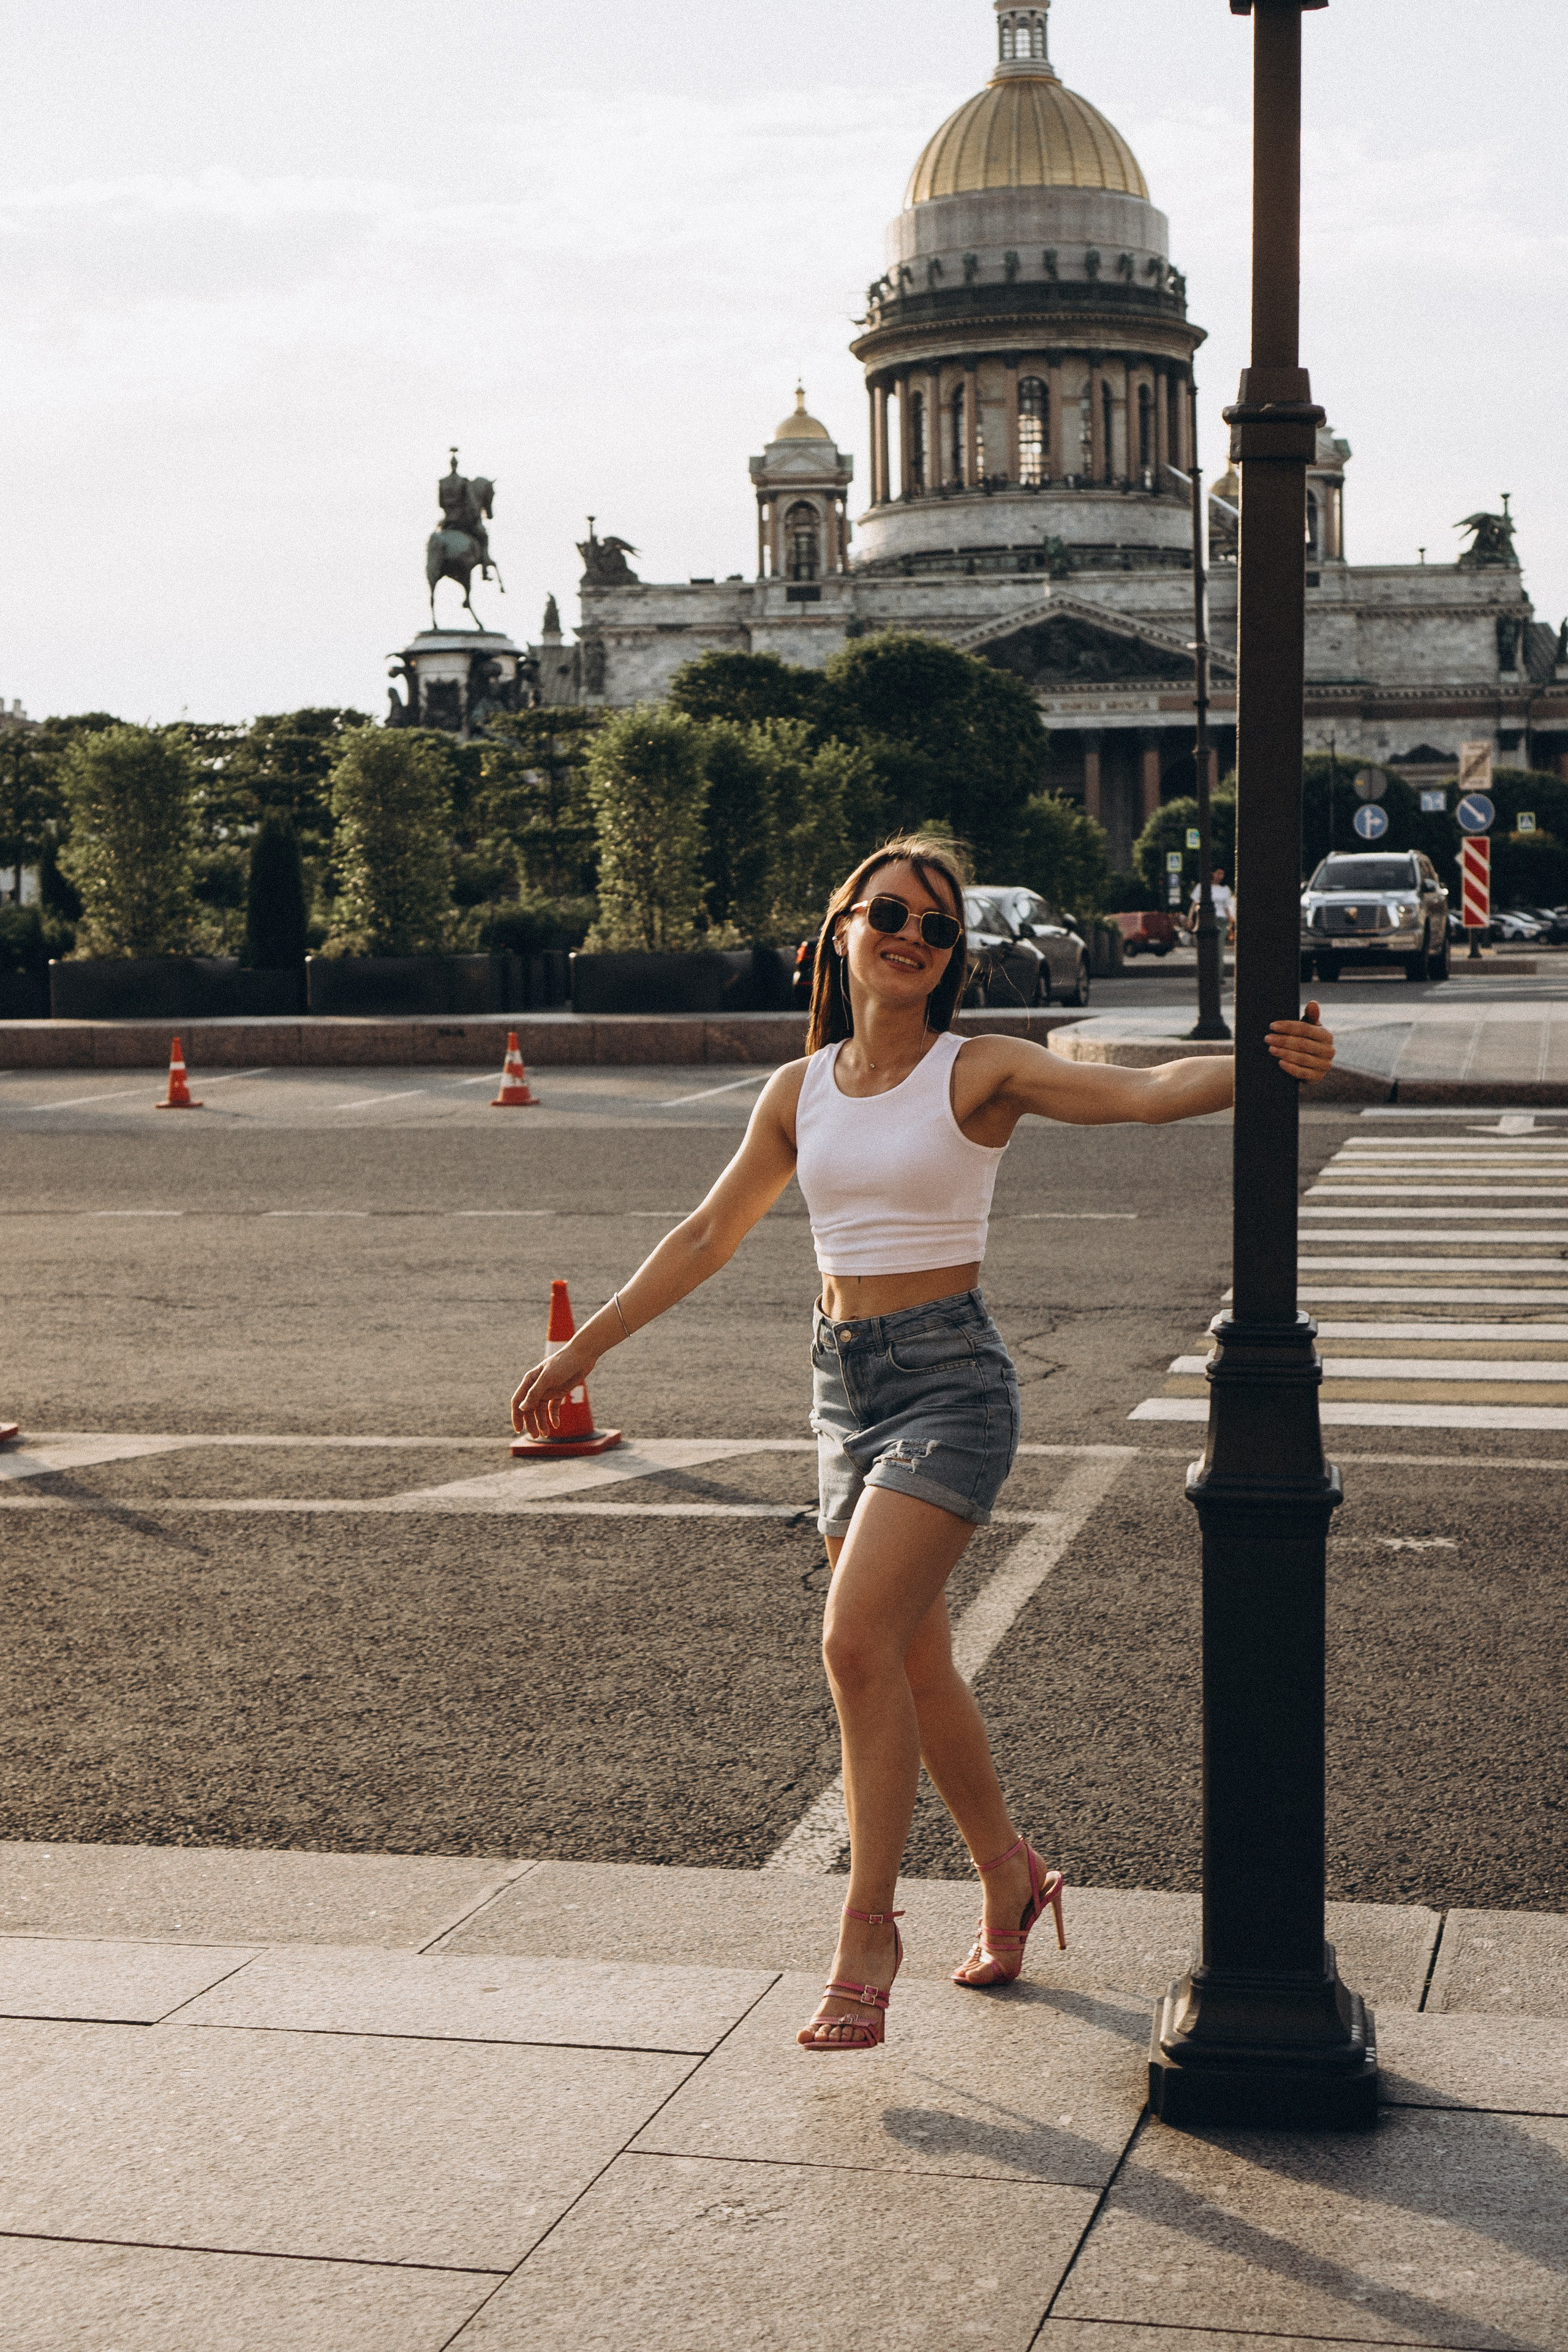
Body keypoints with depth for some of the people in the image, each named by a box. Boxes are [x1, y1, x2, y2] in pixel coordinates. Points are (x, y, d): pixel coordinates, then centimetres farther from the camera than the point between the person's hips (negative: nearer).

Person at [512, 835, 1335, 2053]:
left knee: (857, 1643, -18)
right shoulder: (801, 1089, 8)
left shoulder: (982, 1071, -7)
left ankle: (868, 1931, -6)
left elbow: (1144, 1091, -21)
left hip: (952, 1378, -6)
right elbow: (709, 1236, 16)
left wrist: (1261, 1065, -40)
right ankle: (1010, 1877, 34)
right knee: (916, 1662, 13)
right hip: (844, 1378, 6)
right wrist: (583, 1349, 18)